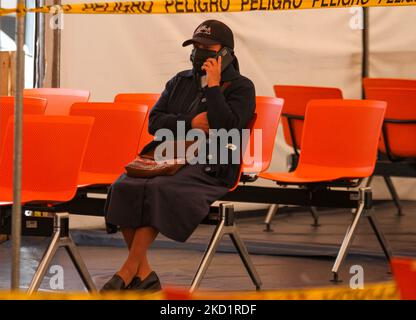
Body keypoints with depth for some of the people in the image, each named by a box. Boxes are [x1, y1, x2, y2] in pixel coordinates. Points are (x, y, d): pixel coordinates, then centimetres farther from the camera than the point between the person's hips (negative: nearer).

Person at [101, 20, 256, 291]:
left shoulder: (241, 87, 6)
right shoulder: (180, 82, 23)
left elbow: (226, 126, -12)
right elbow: (155, 121, 13)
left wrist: (213, 85, -10)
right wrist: (191, 123, -3)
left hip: (208, 166, -5)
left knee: (159, 190, -33)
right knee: (124, 187, -24)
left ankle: (127, 273, -27)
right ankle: (143, 274, -21)